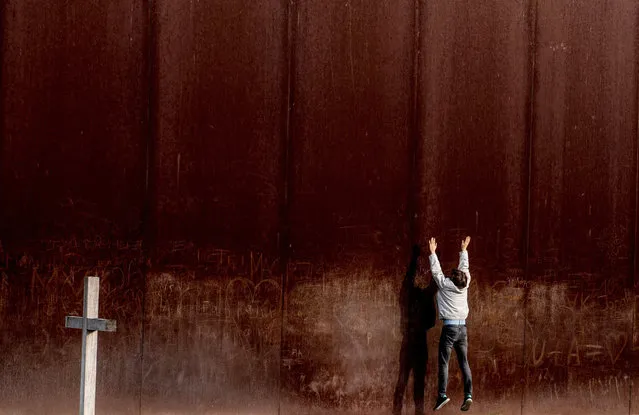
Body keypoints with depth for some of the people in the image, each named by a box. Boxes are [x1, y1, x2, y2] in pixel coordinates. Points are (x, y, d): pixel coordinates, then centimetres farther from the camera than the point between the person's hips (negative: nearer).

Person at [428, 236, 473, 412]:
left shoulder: (445, 284, -7)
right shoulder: (464, 285, 4)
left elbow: (436, 270, 3)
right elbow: (464, 267, 19)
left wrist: (433, 252, 14)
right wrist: (464, 250, 32)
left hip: (449, 327, -4)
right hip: (463, 328, 4)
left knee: (443, 362, -4)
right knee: (464, 363, 4)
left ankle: (442, 395, -14)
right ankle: (468, 395, -5)